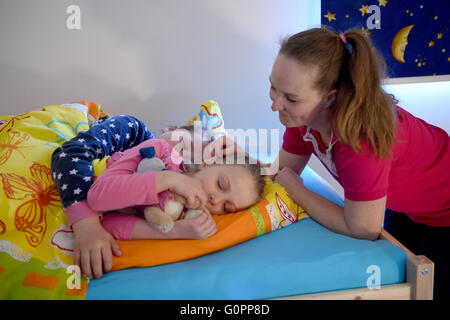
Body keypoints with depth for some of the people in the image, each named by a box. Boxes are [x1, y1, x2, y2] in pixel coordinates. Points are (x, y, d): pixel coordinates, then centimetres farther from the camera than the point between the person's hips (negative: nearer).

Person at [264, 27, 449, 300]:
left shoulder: (359, 133, -45)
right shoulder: (304, 110, -22)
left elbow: (363, 229, -34)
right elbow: (283, 173, -11)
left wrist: (293, 187, -27)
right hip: (403, 204, 7)